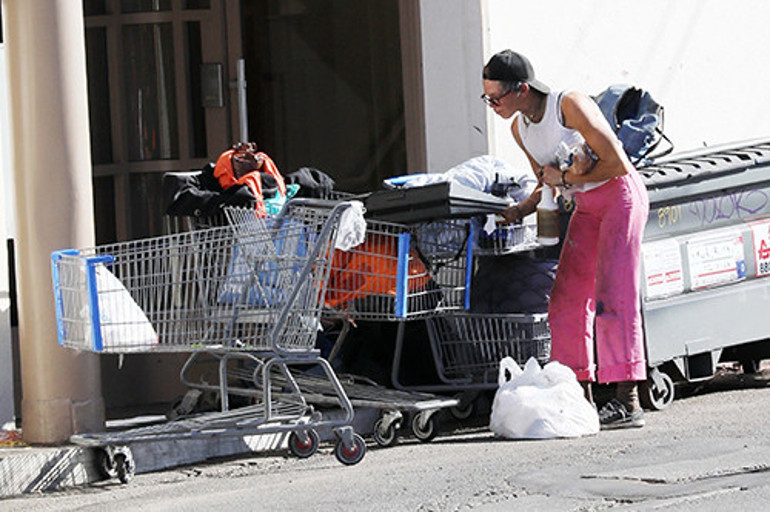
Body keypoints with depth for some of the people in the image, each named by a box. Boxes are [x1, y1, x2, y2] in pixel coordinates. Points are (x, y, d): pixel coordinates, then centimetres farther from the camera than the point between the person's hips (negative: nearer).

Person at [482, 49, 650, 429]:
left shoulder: (570, 106, -22)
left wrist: (566, 178, -16)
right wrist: (521, 209, -4)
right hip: (585, 206, 8)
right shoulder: (519, 128, 2)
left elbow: (617, 165, -22)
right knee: (567, 299, 0)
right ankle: (581, 396, 6)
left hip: (620, 195, -8)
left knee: (613, 295, -15)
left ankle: (628, 402, -16)